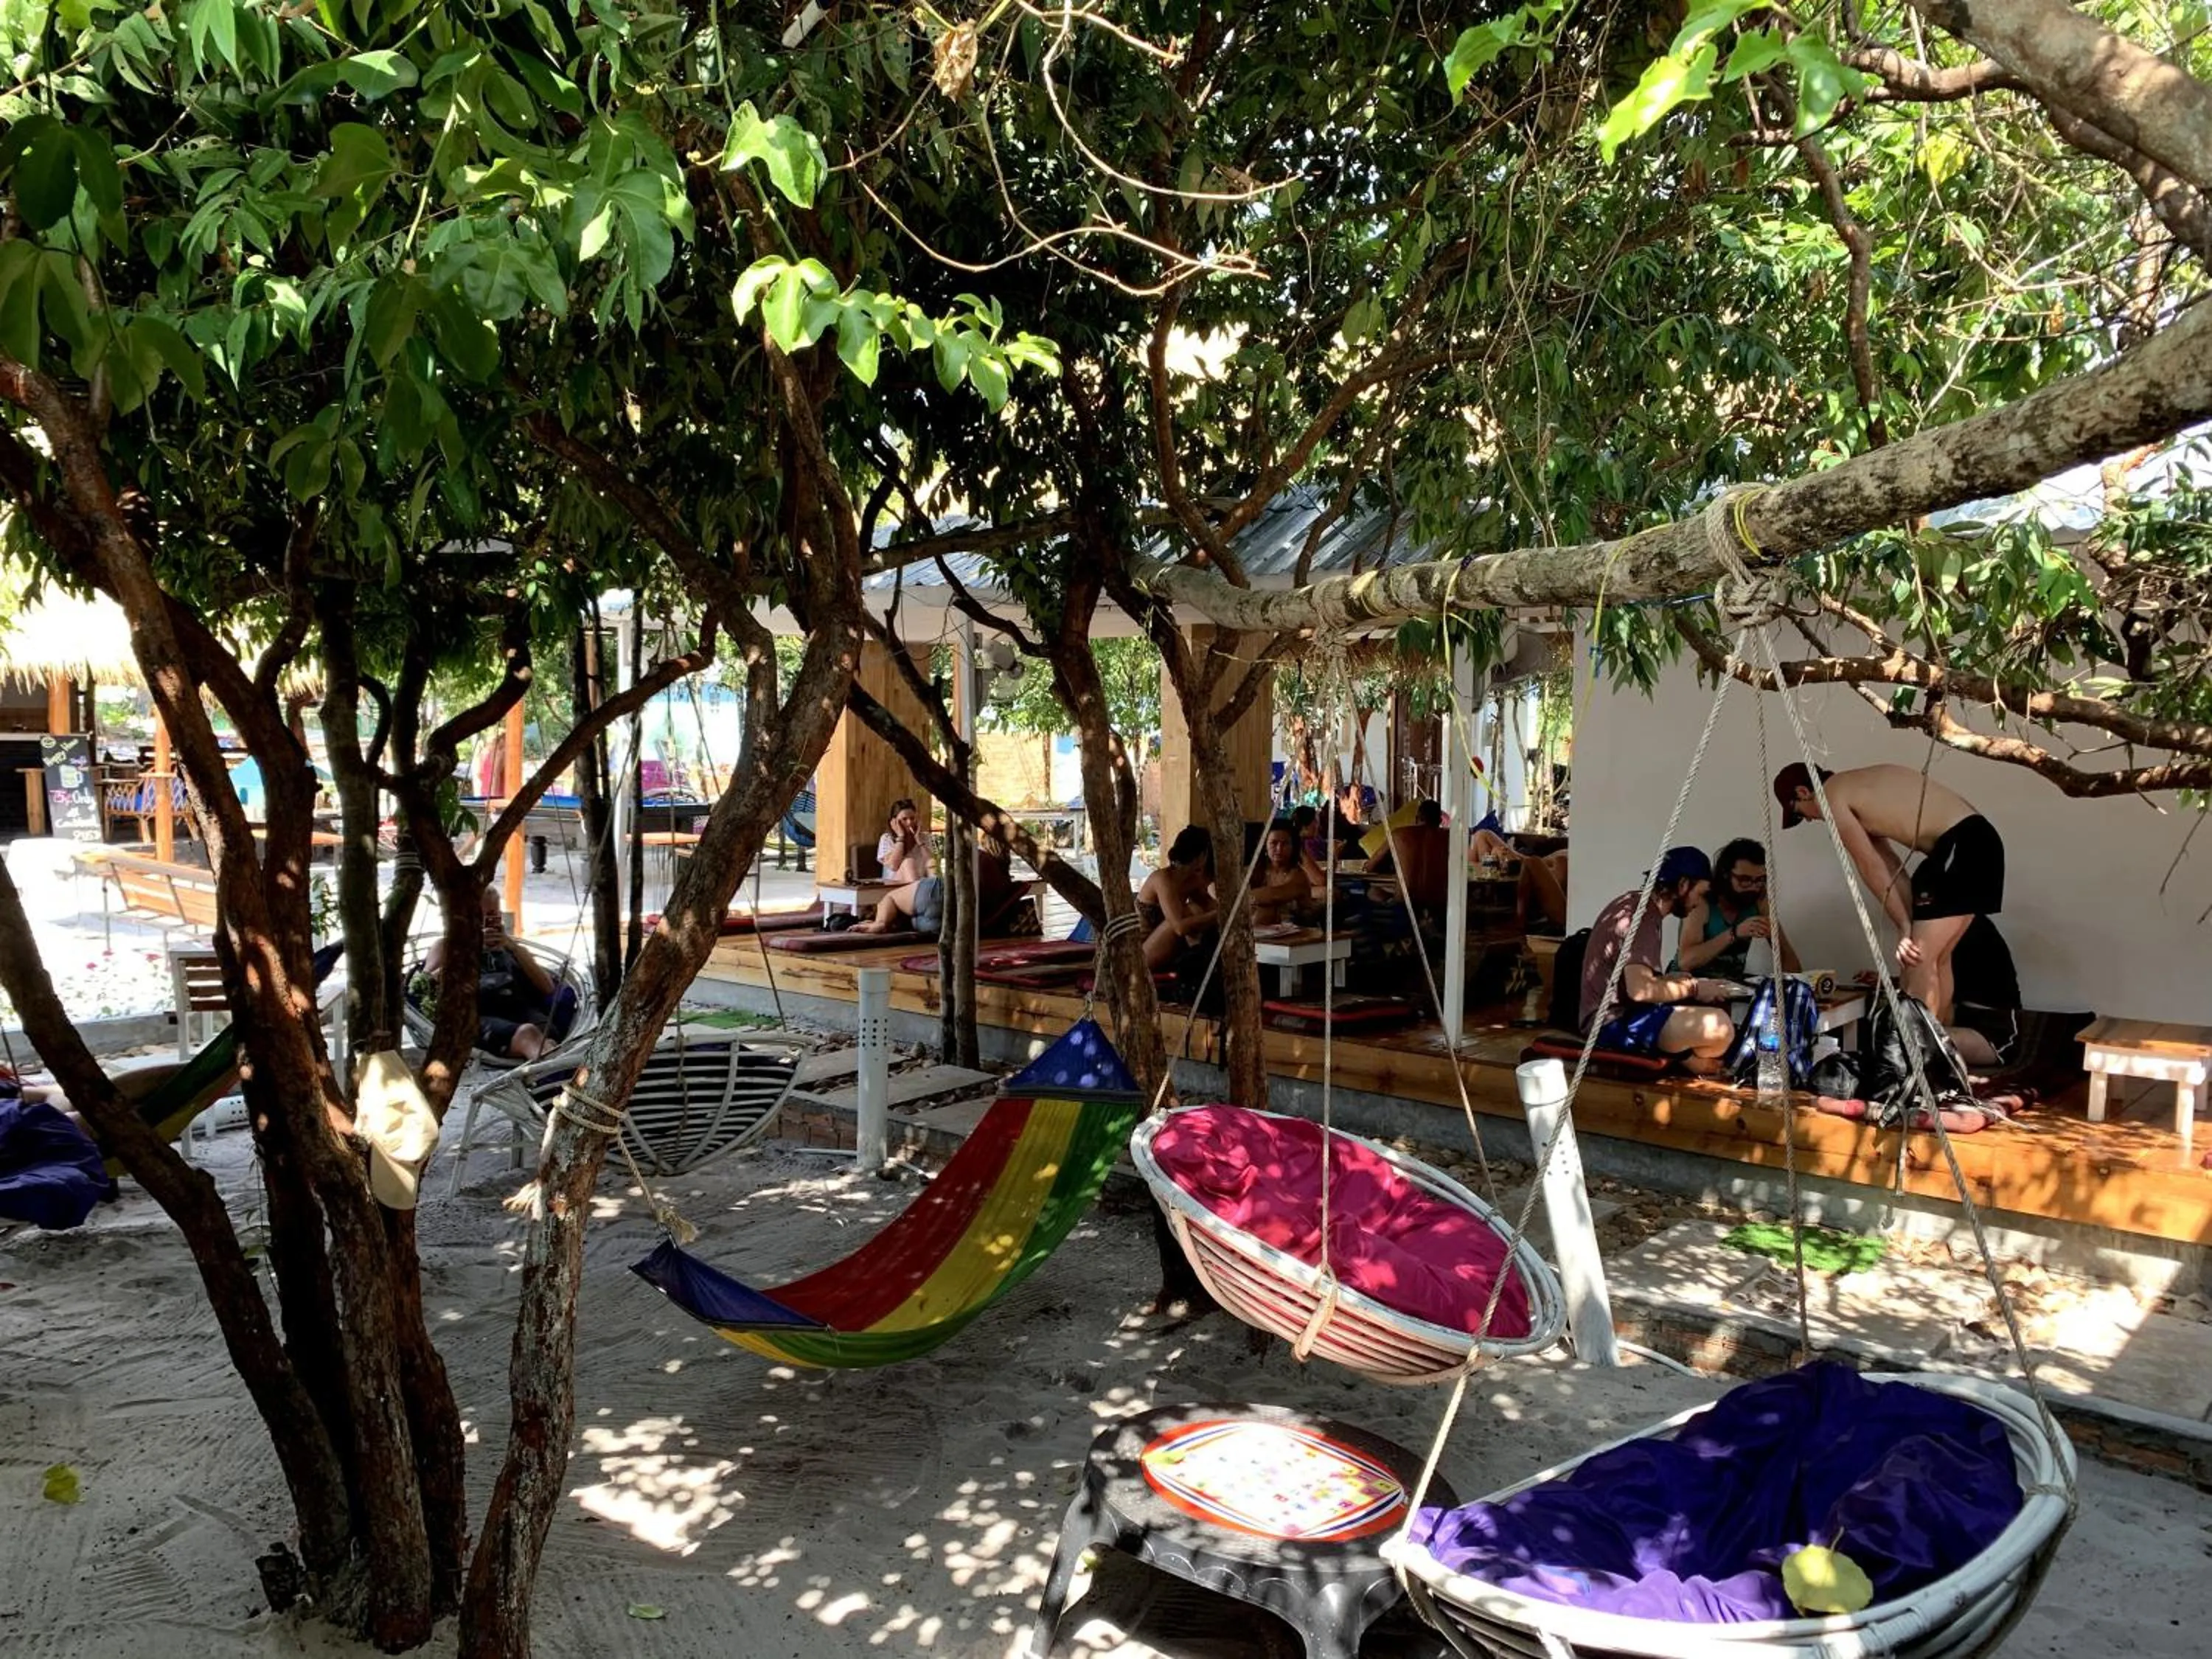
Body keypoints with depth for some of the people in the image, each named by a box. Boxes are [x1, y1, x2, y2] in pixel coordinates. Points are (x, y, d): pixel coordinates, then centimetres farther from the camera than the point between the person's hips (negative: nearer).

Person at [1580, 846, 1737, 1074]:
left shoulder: (1637, 903, 12)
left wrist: (1667, 979, 12)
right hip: (1615, 1022, -10)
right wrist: (1693, 988, -13)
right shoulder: (1643, 915, -17)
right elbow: (1639, 990, -27)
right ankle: (1687, 1059, 4)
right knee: (1720, 1026, -22)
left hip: (1616, 1014, 10)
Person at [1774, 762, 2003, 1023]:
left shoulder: (1831, 796, -2)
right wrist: (1911, 925, 10)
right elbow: (1892, 867, 18)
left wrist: (1905, 928, 0)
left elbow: (1872, 868, -4)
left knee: (1918, 959, -6)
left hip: (1960, 846, -10)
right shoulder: (1860, 788, 24)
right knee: (1935, 959, 16)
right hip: (1977, 840, 10)